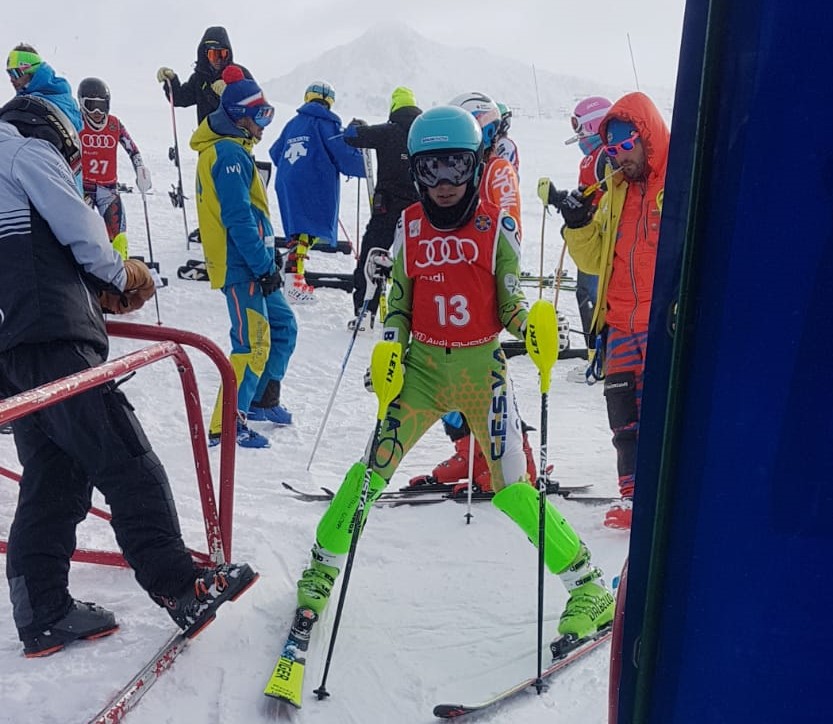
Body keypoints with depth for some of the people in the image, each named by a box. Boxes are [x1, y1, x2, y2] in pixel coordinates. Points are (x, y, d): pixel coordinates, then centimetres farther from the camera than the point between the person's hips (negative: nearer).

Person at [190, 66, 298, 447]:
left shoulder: (230, 149, 18)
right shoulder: (229, 154, -15)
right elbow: (237, 218, -22)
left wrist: (267, 254, 22)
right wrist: (264, 265, -20)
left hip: (251, 262, 11)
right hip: (240, 266, -11)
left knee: (282, 326, 18)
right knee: (253, 342, -9)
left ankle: (263, 400, 30)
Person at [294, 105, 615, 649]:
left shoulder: (497, 226, -2)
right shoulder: (410, 227, 5)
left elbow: (511, 303, 0)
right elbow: (399, 303, 11)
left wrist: (532, 323, -21)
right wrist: (390, 348, -6)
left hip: (483, 368, -2)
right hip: (423, 366, 2)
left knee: (512, 490, -5)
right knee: (374, 467, -1)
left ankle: (590, 588, 11)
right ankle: (323, 565, 22)